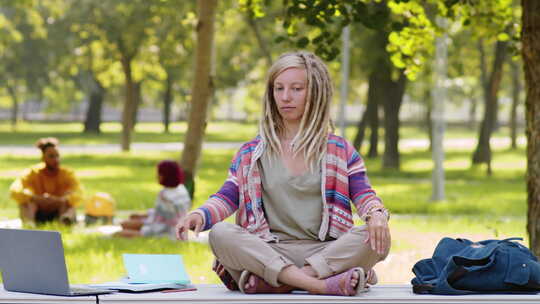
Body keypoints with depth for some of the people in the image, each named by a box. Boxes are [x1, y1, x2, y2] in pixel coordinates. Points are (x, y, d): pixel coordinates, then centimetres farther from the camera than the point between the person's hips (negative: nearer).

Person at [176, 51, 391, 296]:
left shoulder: (339, 150, 14)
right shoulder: (252, 153, 15)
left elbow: (364, 195, 4)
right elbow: (226, 198, 6)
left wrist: (376, 214, -20)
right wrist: (198, 216, -17)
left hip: (326, 252, 0)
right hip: (270, 252, 0)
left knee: (376, 240, -31)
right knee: (220, 234, -31)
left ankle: (271, 283, -35)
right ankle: (321, 285, -42)